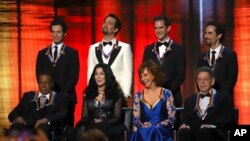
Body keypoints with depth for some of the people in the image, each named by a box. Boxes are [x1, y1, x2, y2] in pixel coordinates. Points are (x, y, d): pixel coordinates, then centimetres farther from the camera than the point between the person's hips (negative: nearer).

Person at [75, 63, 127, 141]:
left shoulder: (115, 93, 9)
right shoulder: (89, 93, 19)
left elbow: (117, 117, 3)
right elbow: (85, 116, 15)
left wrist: (103, 123, -13)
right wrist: (93, 122, -8)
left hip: (109, 127, -3)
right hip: (90, 127, 3)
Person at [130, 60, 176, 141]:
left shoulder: (166, 94, 5)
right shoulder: (138, 96, 13)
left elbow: (171, 118, 0)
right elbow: (135, 120, 9)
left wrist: (156, 127, -13)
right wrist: (144, 126, -12)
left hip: (162, 134, -2)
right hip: (143, 134, 2)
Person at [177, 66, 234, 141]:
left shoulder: (223, 98, 16)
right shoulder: (190, 100, 29)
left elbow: (227, 118, 2)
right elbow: (186, 119, 20)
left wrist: (211, 125, -16)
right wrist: (185, 125, -5)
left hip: (214, 134, -3)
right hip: (193, 133, 3)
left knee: (204, 132, -39)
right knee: (183, 132, -33)